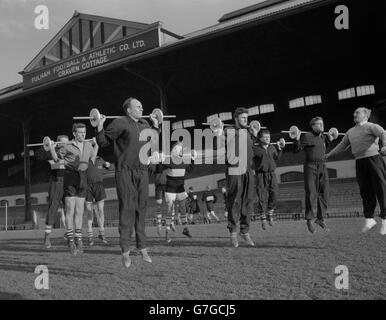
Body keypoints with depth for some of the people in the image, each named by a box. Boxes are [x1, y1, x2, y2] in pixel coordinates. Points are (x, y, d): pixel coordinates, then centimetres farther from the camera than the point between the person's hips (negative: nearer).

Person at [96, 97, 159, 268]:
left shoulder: (145, 124, 14)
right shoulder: (120, 123, -6)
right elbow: (103, 141, -4)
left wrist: (156, 125, 29)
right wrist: (99, 127, -17)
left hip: (142, 171, 6)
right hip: (125, 171, -6)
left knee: (141, 209, 9)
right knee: (127, 209, -6)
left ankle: (142, 247, 18)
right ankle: (125, 251, 2)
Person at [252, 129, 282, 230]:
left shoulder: (272, 148, 10)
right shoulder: (255, 148, -6)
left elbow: (276, 158, 22)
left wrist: (279, 149, 10)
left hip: (271, 174, 4)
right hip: (261, 174, -4)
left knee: (274, 194, -2)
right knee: (262, 197, -2)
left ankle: (270, 214, 22)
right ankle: (263, 219, 12)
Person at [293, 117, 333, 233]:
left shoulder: (322, 137, 14)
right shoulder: (307, 136, -6)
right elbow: (296, 150, -8)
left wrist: (329, 140, 23)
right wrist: (297, 139, -21)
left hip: (322, 167, 7)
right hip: (310, 167, -6)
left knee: (324, 193, 4)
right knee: (311, 194, -6)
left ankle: (320, 218, 16)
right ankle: (309, 220, 4)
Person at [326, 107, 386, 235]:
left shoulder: (371, 126, -1)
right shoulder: (351, 131, 19)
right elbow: (342, 145, 28)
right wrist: (329, 154, 27)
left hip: (373, 159, -6)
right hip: (359, 162, 6)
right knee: (365, 192, 6)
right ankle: (369, 219, 12)